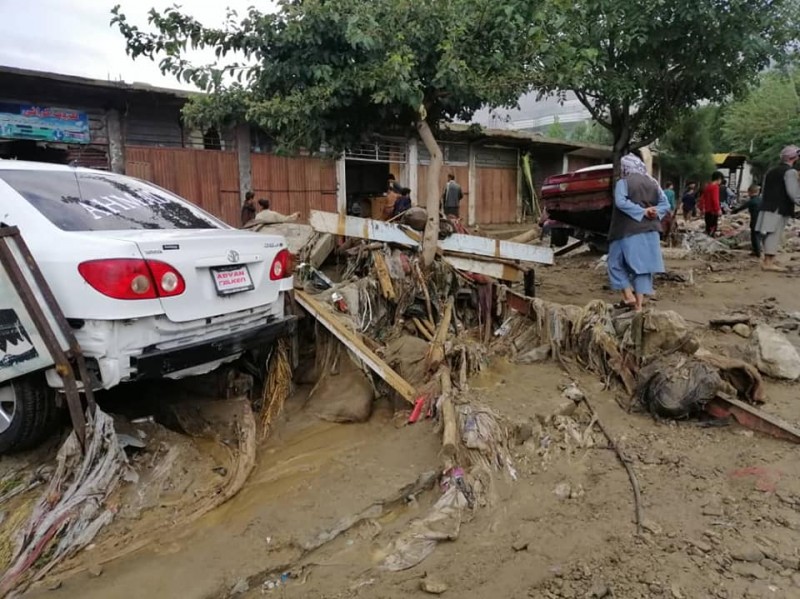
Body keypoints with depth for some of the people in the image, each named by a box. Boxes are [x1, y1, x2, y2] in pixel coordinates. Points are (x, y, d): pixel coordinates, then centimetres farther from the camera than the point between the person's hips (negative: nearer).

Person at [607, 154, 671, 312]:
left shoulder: (623, 182, -6)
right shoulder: (653, 183, 11)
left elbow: (621, 202, -21)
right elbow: (665, 204, 8)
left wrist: (642, 211, -16)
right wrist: (655, 213, -6)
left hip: (628, 231, -5)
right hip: (650, 232, 5)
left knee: (616, 263, 9)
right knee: (643, 265, 7)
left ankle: (629, 295, -3)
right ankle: (639, 304, 7)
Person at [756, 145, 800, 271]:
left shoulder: (771, 171, 17)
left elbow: (764, 190, 20)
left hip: (768, 207, 8)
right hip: (779, 209, -8)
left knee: (770, 235, 12)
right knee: (774, 234, -7)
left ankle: (769, 259, 19)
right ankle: (768, 262, -8)